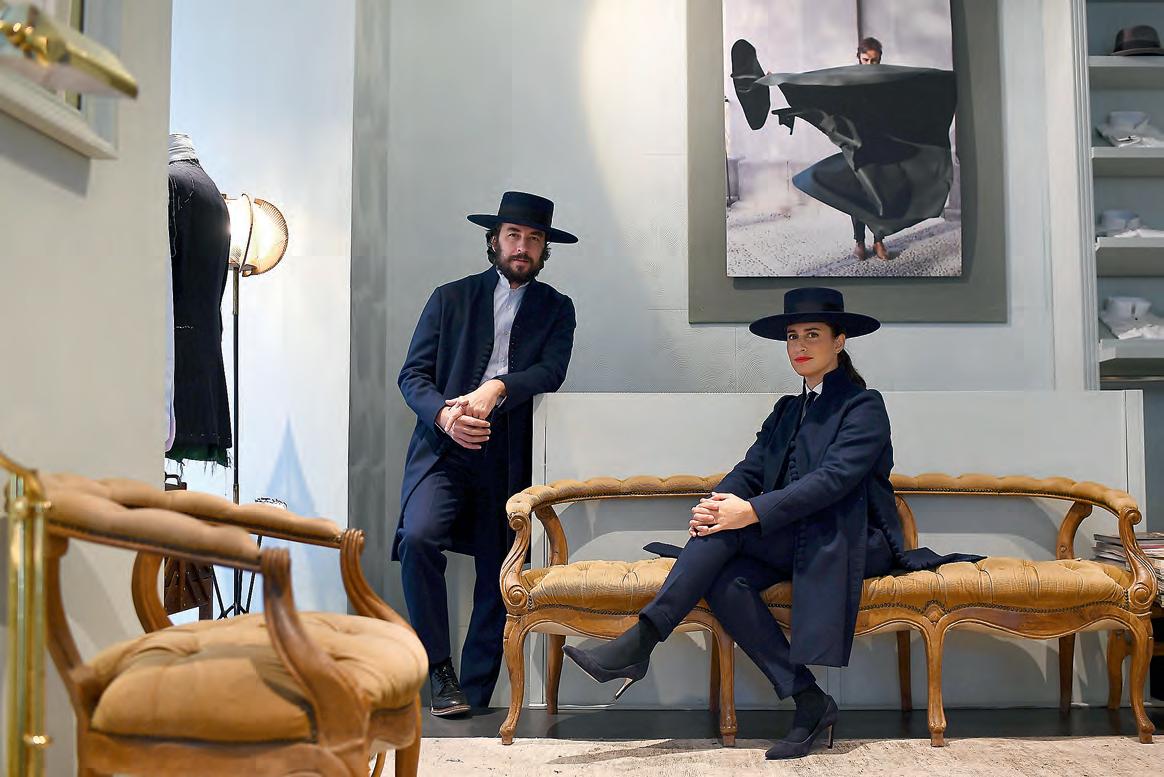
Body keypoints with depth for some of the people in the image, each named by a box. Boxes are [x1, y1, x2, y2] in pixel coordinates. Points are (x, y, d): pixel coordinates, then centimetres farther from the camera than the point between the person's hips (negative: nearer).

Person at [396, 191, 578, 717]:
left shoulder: (556, 309, 14)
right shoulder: (450, 298, 12)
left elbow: (551, 371, -3)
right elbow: (413, 374, 6)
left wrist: (495, 389, -22)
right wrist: (445, 415, -15)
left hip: (510, 457, 1)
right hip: (445, 447, -1)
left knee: (499, 578, -1)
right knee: (418, 537, -24)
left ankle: (474, 696, 11)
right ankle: (439, 668, -8)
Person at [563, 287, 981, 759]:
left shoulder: (864, 406, -2)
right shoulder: (787, 411, 20)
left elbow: (834, 478, -18)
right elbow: (750, 470, 9)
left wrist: (752, 512, -28)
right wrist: (713, 503, -15)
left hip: (852, 542, -6)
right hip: (793, 542, 6)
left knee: (731, 526, -26)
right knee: (723, 579, -25)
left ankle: (640, 644, -28)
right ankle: (809, 703, -24)